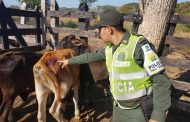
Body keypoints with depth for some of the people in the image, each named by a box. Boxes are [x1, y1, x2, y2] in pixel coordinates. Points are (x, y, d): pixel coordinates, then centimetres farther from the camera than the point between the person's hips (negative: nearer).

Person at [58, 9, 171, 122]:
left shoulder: (139, 45, -22)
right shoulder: (110, 48, 3)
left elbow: (161, 81, -22)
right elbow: (91, 56, 22)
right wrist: (69, 61, 32)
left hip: (136, 112, -7)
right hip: (118, 107, 7)